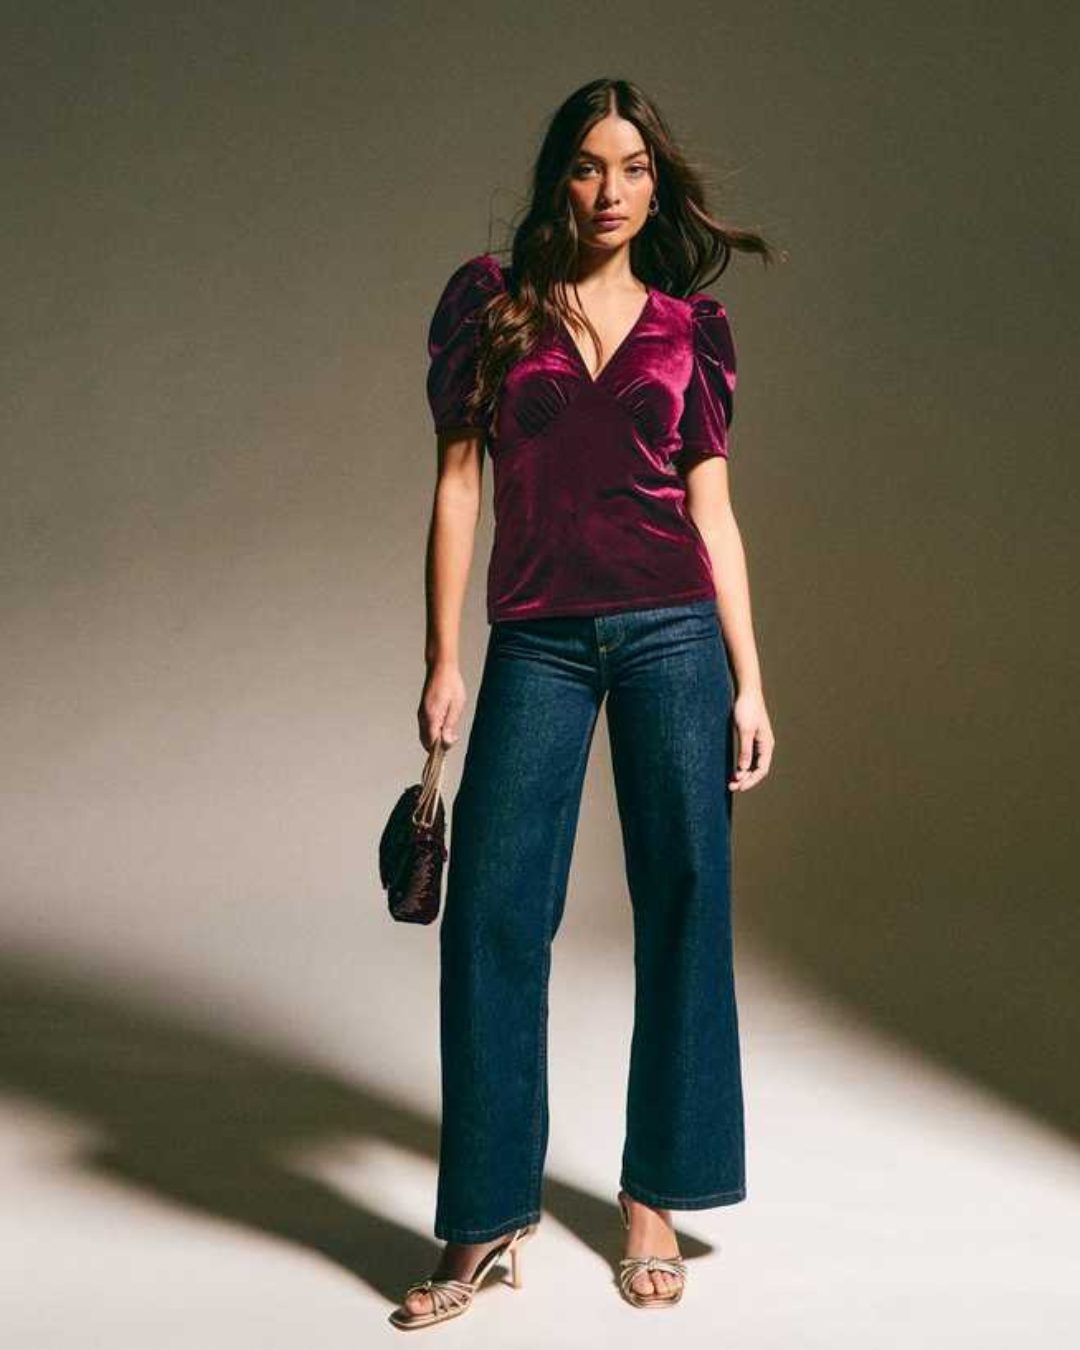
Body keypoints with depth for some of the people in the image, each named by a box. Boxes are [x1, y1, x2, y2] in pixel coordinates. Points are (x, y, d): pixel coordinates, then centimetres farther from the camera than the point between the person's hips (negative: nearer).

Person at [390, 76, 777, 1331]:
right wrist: (443, 662, -1)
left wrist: (749, 683, 3)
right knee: (492, 912, -5)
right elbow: (459, 483, 4)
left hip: (672, 631, 1)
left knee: (683, 904, 3)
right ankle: (488, 1217, 8)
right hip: (537, 641, 0)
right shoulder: (490, 299, 7)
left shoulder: (691, 324, 9)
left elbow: (712, 509, 8)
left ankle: (653, 1197, 17)